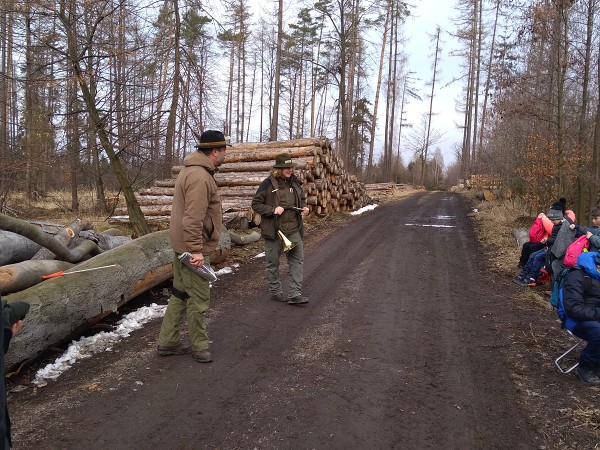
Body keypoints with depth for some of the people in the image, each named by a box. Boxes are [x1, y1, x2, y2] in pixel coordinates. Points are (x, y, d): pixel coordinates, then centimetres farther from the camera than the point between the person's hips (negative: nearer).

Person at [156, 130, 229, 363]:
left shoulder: (191, 170, 13)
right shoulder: (200, 177, -21)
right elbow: (193, 218, -27)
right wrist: (196, 250, -26)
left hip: (183, 245, 11)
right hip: (193, 248, -11)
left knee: (180, 294, 17)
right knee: (199, 299, 2)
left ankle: (168, 342, 27)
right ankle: (199, 347, 16)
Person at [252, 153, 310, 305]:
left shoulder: (294, 182, 7)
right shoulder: (268, 184, -10)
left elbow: (301, 200, 22)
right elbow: (256, 204, -7)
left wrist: (304, 208, 0)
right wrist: (273, 210, -19)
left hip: (294, 230, 5)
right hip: (274, 231, -4)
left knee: (297, 260, -1)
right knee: (273, 263, 10)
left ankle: (294, 294, 4)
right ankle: (275, 292, 27)